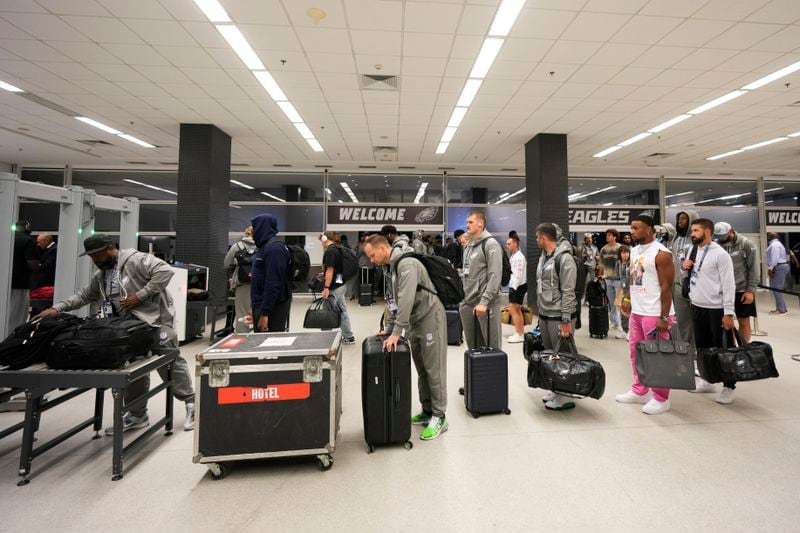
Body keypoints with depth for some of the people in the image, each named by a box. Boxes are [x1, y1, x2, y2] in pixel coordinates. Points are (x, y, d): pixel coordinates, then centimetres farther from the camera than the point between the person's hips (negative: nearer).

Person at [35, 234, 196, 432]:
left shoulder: (135, 260, -11)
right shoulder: (100, 276, 17)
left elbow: (165, 271, -23)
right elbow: (84, 296, 21)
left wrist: (140, 295, -20)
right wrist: (57, 308, 6)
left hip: (155, 320, -8)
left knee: (171, 363, -4)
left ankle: (190, 404, 8)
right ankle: (137, 415, 24)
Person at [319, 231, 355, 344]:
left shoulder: (330, 251, -14)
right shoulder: (339, 249, 13)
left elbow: (330, 270, -20)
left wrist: (326, 287, -19)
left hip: (334, 287, -9)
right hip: (341, 284, 9)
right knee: (342, 312, 13)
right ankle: (349, 337, 19)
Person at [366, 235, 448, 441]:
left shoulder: (407, 264, -20)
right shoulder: (395, 266, 12)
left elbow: (407, 300, -27)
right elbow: (397, 301, 17)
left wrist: (396, 332, -26)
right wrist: (388, 328, 13)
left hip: (430, 319, -9)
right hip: (415, 322, 9)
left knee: (434, 369, 0)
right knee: (422, 369, 15)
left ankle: (439, 417, 11)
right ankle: (427, 411, 27)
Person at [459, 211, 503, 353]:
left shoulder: (490, 244, -9)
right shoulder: (468, 246, 16)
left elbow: (495, 276, -17)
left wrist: (484, 301, -22)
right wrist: (462, 297, 15)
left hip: (486, 304, -8)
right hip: (467, 304, 8)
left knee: (492, 347, 1)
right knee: (473, 346, 16)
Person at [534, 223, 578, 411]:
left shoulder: (564, 258, -15)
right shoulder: (543, 256, 13)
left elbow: (568, 292, -18)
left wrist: (566, 321, -19)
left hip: (559, 316, -9)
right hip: (544, 315, 9)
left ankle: (566, 397, 12)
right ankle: (557, 391, 28)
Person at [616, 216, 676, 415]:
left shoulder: (661, 253, -14)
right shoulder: (635, 250, 10)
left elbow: (667, 287, -17)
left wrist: (664, 317, -19)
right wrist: (628, 299, 14)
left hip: (655, 314, -8)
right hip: (636, 311, 8)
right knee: (636, 352, 15)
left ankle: (661, 399, 16)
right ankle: (639, 390, 29)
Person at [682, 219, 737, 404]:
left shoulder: (720, 254, -12)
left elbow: (728, 285, -15)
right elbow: (688, 277, 18)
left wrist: (728, 313, -18)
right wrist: (684, 269, -5)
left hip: (716, 309, -7)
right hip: (697, 308, 7)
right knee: (702, 347, 16)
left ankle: (728, 387, 16)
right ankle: (707, 380, 29)